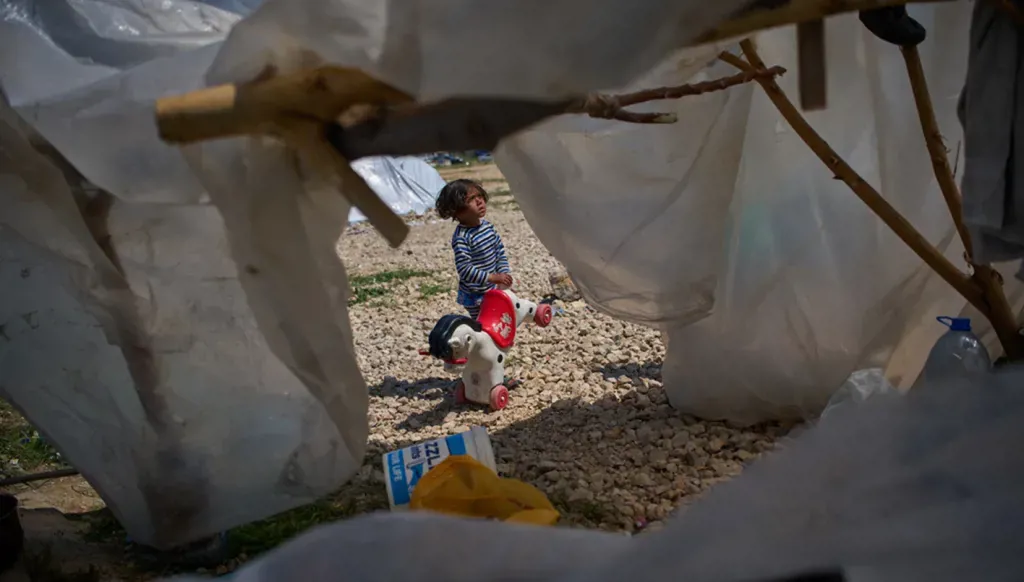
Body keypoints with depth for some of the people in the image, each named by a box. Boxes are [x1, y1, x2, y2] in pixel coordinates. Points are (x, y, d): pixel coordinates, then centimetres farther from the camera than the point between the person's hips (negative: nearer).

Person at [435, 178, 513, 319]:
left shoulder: (488, 226, -2)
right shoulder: (461, 238, -25)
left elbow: (500, 252, 7)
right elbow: (465, 269, -29)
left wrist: (503, 274, -5)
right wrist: (492, 277, -32)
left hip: (492, 290, 8)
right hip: (475, 295, -7)